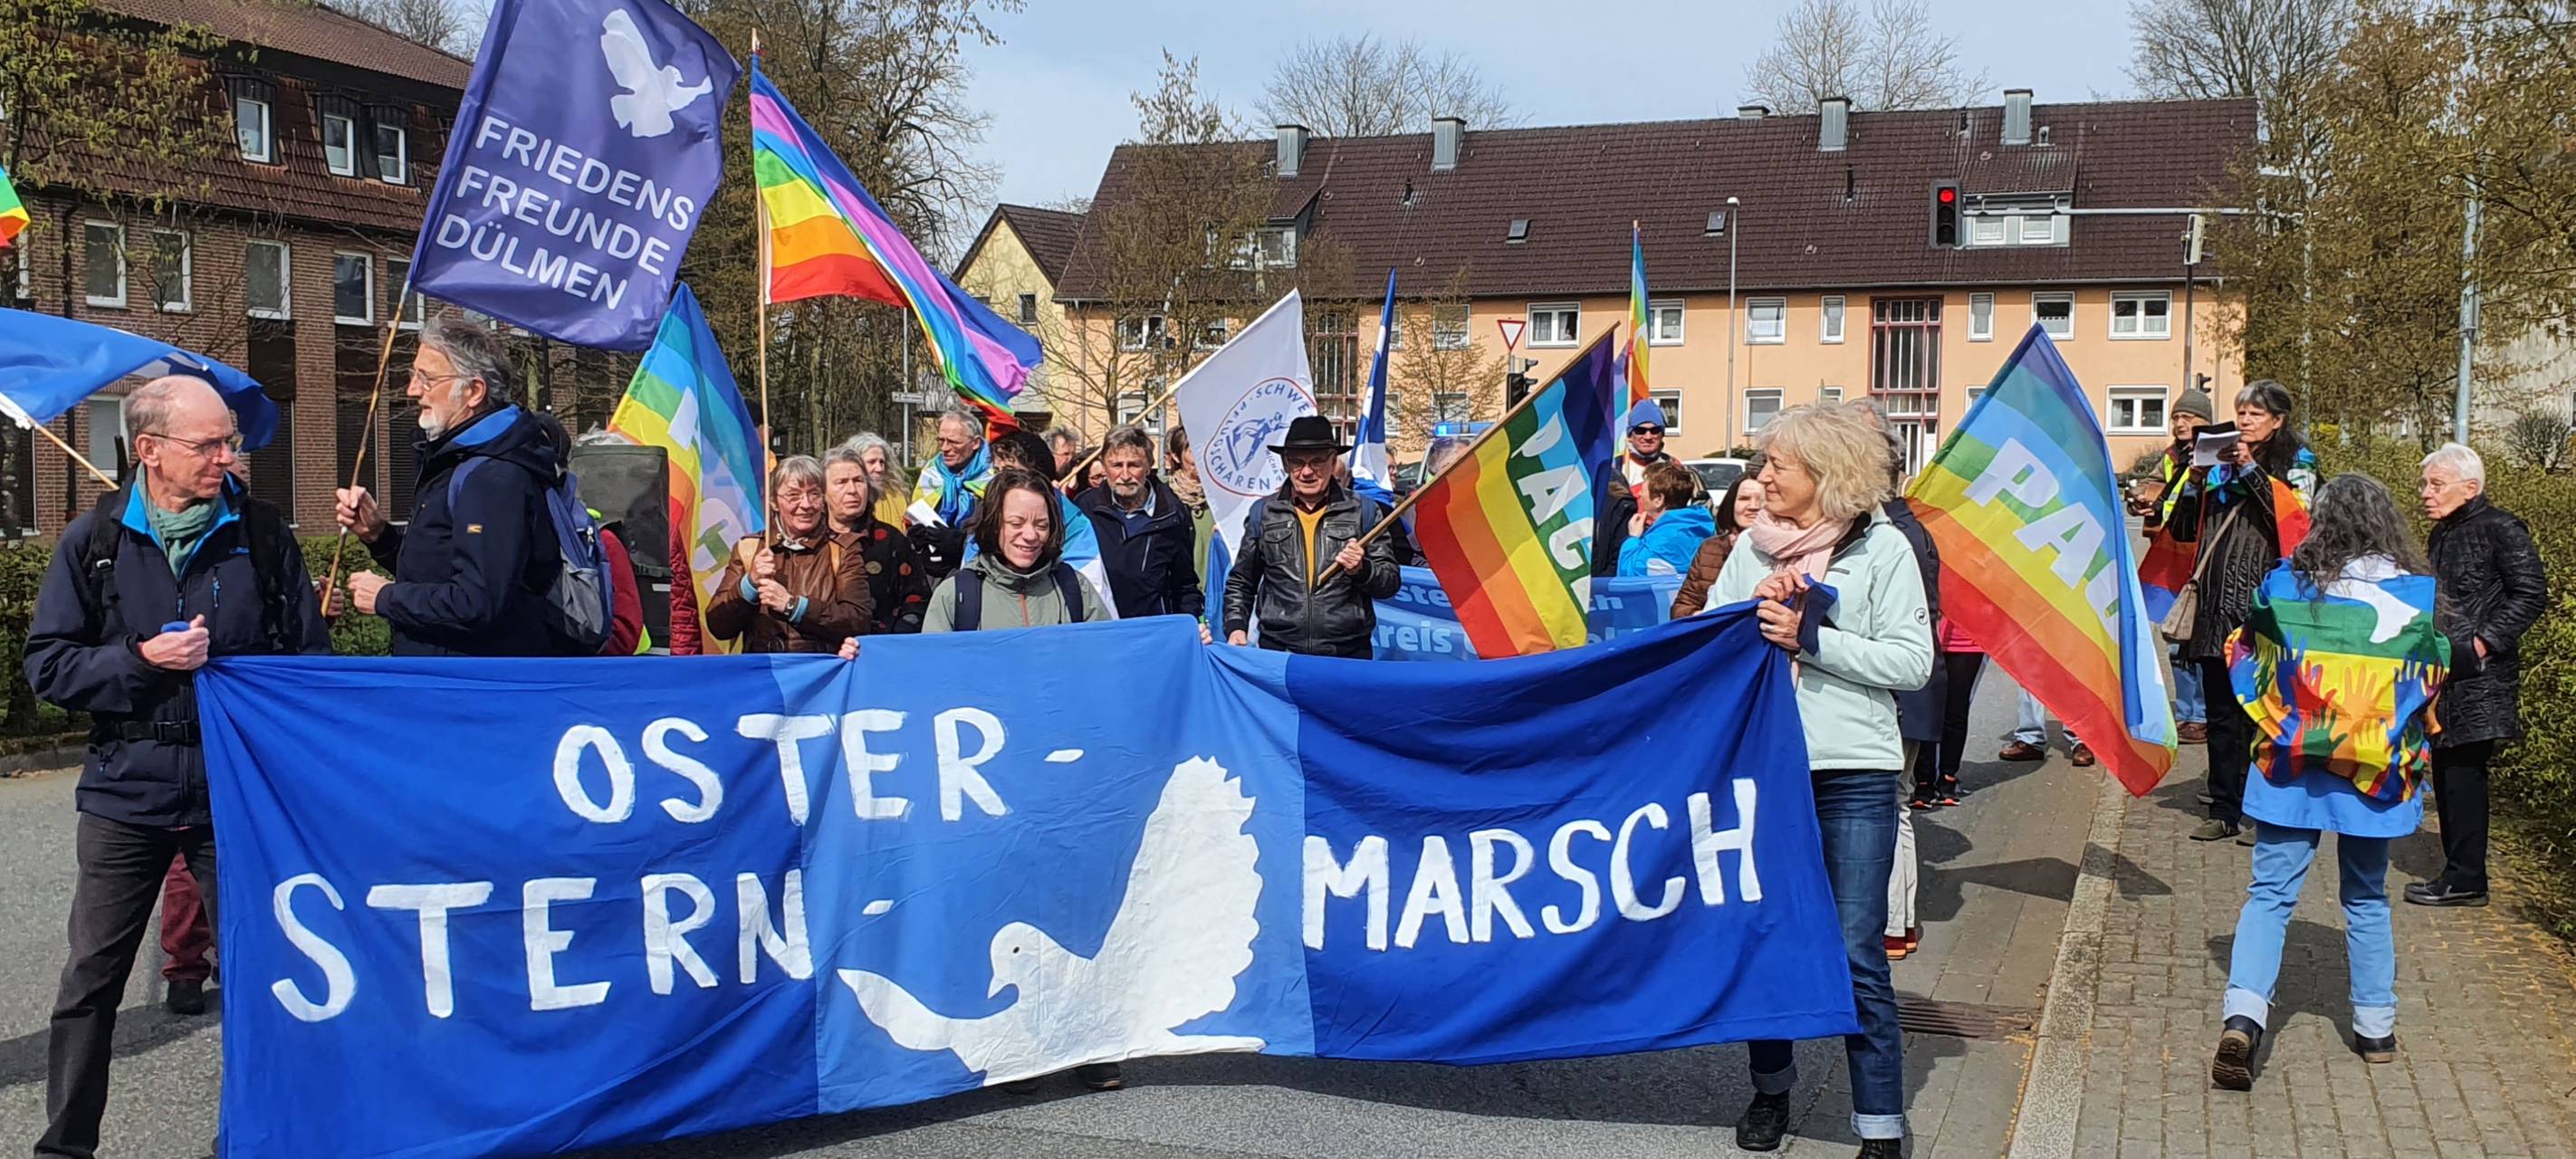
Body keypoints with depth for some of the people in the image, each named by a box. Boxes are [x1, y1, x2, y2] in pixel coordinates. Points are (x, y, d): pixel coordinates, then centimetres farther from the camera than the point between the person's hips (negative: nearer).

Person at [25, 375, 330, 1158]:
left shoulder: (262, 533, 0)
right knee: (92, 979, 7)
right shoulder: (94, 541, 0)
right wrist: (142, 661, -15)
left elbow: (308, 653, 5)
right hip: (127, 791, 0)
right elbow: (48, 666, 0)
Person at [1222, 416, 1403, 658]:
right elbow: (1241, 583, 19)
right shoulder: (1262, 513, 11)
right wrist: (1236, 627, 5)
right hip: (1277, 651, 1)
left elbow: (1392, 581, 6)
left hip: (1349, 654, -1)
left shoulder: (1363, 511, 7)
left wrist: (1362, 570, -12)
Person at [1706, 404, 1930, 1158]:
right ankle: (1770, 1088, 31)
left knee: (1856, 954, -4)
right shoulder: (1751, 546, 9)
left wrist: (1809, 640, -14)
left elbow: (1913, 662, -8)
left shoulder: (1883, 548, -2)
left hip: (1852, 777, -4)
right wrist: (1755, 617, -10)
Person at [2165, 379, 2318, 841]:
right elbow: (2183, 530, 14)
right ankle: (2224, 811, 11)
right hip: (2218, 601, 5)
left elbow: (2297, 519, -12)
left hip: (2262, 603, -5)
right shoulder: (2220, 463, 17)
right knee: (2220, 714, 6)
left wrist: (2253, 472, -11)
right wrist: (2194, 482, 0)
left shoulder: (2295, 464, 6)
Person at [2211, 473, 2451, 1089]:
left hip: (2290, 767, -1)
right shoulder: (2419, 594, -4)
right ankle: (2376, 1027, 26)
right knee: (2367, 899, 17)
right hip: (2376, 774, 1)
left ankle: (2243, 1016, -15)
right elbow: (2434, 681, 6)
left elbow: (2246, 666, 2)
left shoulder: (2285, 584, -6)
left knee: (2270, 893, 2)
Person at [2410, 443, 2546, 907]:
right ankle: (2459, 871, 18)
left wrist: (2483, 643, -18)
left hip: (2480, 677, -9)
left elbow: (2531, 594, -14)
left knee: (2463, 772, -7)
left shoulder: (2501, 530, -10)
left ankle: (2466, 879, -2)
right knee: (2446, 772, 10)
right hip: (2444, 675, 9)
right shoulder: (2443, 533, 15)